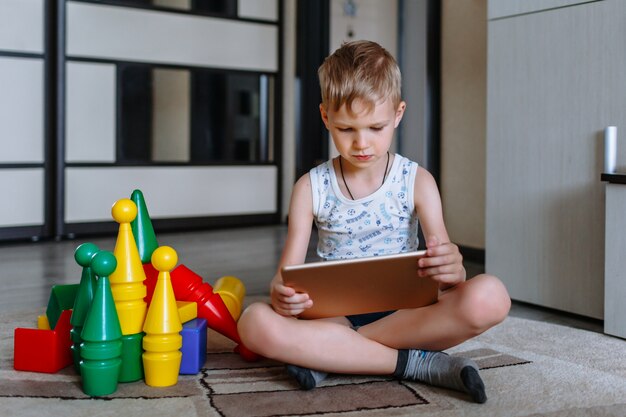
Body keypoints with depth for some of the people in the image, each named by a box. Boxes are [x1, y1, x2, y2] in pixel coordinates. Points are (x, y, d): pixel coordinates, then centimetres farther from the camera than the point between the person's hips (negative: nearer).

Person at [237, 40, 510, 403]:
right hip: (336, 314, 0)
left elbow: (445, 260, -5)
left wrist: (452, 270, -31)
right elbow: (289, 272, -1)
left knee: (490, 297, -29)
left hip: (404, 311, 0)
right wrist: (281, 292, -26)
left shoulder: (417, 182, 1)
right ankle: (418, 362, -24)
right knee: (255, 323, -31)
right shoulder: (311, 189, 2)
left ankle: (328, 354, -24)